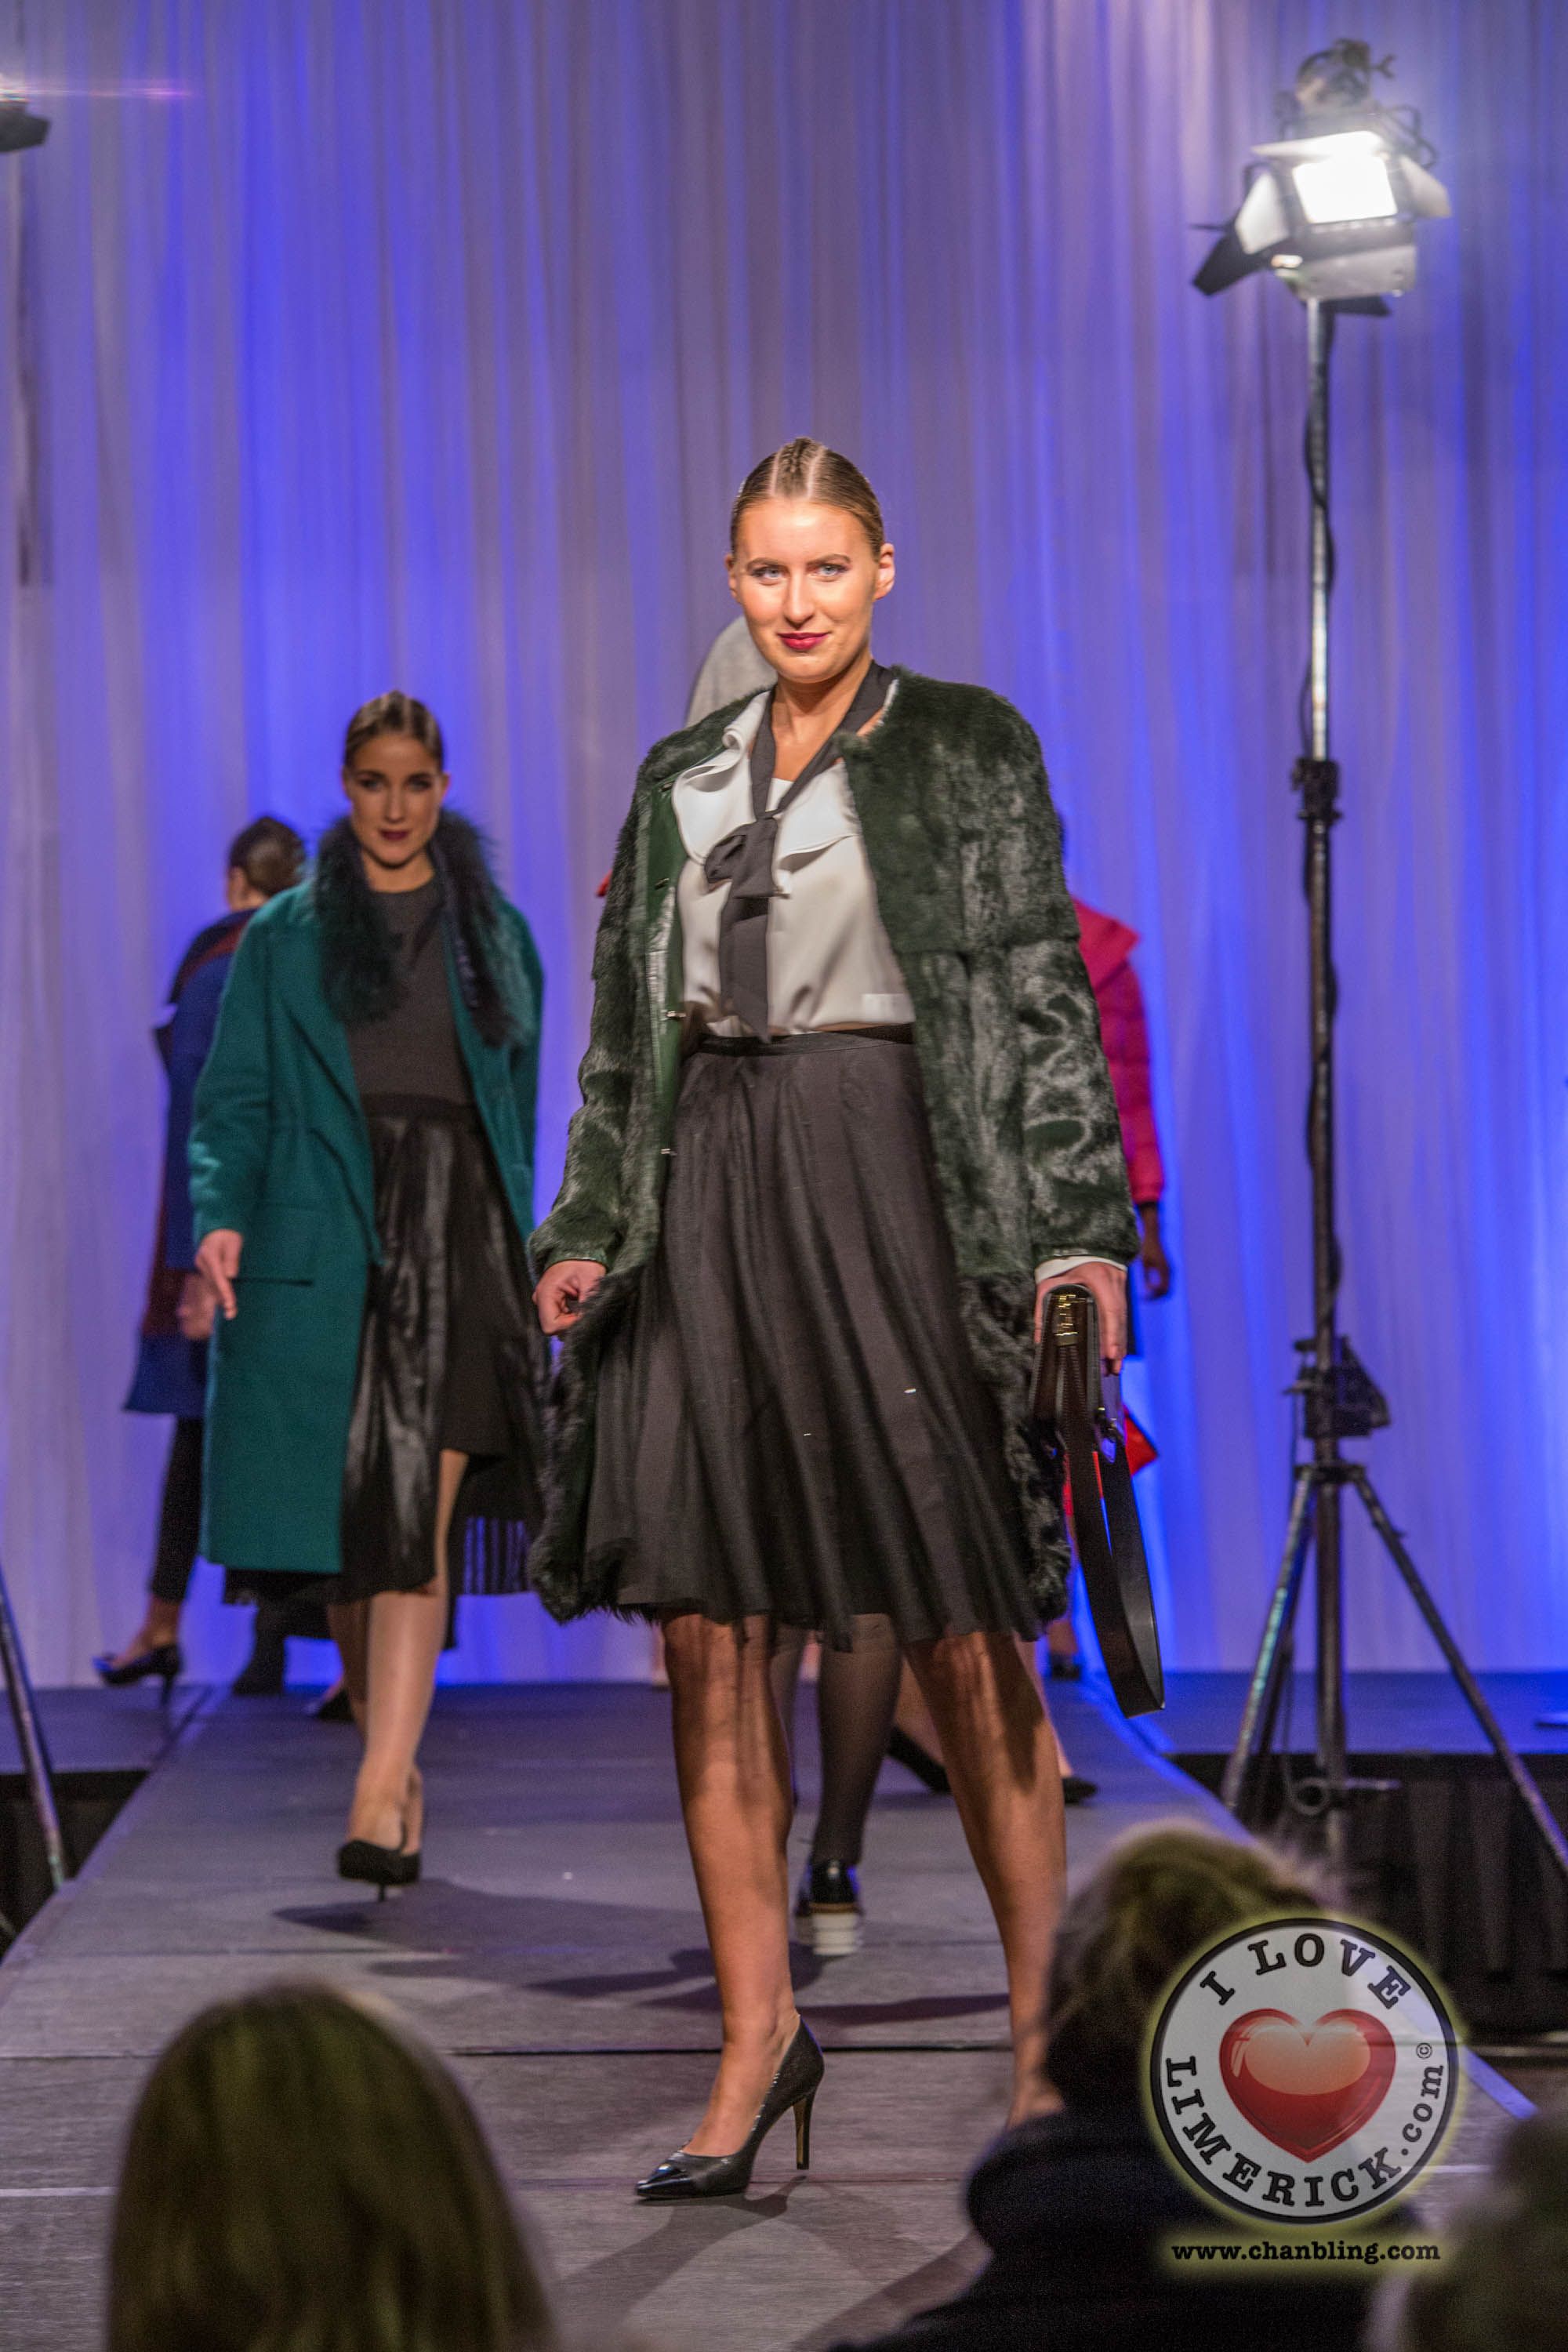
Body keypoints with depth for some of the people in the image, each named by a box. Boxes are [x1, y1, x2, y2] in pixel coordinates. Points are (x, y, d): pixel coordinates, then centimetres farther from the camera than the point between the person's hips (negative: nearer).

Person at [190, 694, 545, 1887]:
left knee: (418, 1520, -13)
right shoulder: (285, 938, 9)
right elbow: (235, 1100, 4)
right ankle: (400, 1769, 21)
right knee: (343, 1529, 2)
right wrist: (221, 1216, -13)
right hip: (323, 1245, 0)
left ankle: (379, 1799, -19)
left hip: (459, 1238, 0)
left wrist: (518, 1256, 15)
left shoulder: (495, 935, 14)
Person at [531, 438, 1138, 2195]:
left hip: (896, 1183, -4)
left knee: (958, 1626, -5)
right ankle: (758, 2032, 8)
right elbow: (630, 1027, 18)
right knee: (705, 1629, 0)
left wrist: (1081, 1226, -10)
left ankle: (1041, 2010, 8)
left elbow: (1039, 991, -2)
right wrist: (589, 1229, 8)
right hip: (715, 1195, 4)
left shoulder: (967, 749, 3)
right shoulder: (682, 781, 16)